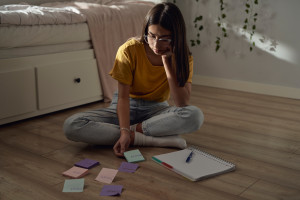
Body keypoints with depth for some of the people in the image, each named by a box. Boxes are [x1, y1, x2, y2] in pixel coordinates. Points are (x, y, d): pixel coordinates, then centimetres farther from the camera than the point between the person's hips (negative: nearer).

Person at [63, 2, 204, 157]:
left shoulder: (183, 57, -12)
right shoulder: (130, 50, -17)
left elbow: (182, 103, -23)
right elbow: (123, 97, -18)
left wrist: (167, 63, -28)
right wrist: (124, 132, -33)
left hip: (156, 110, 0)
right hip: (127, 108, 1)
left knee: (195, 115, -34)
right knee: (71, 125, -28)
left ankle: (134, 129, -20)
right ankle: (155, 140, -28)